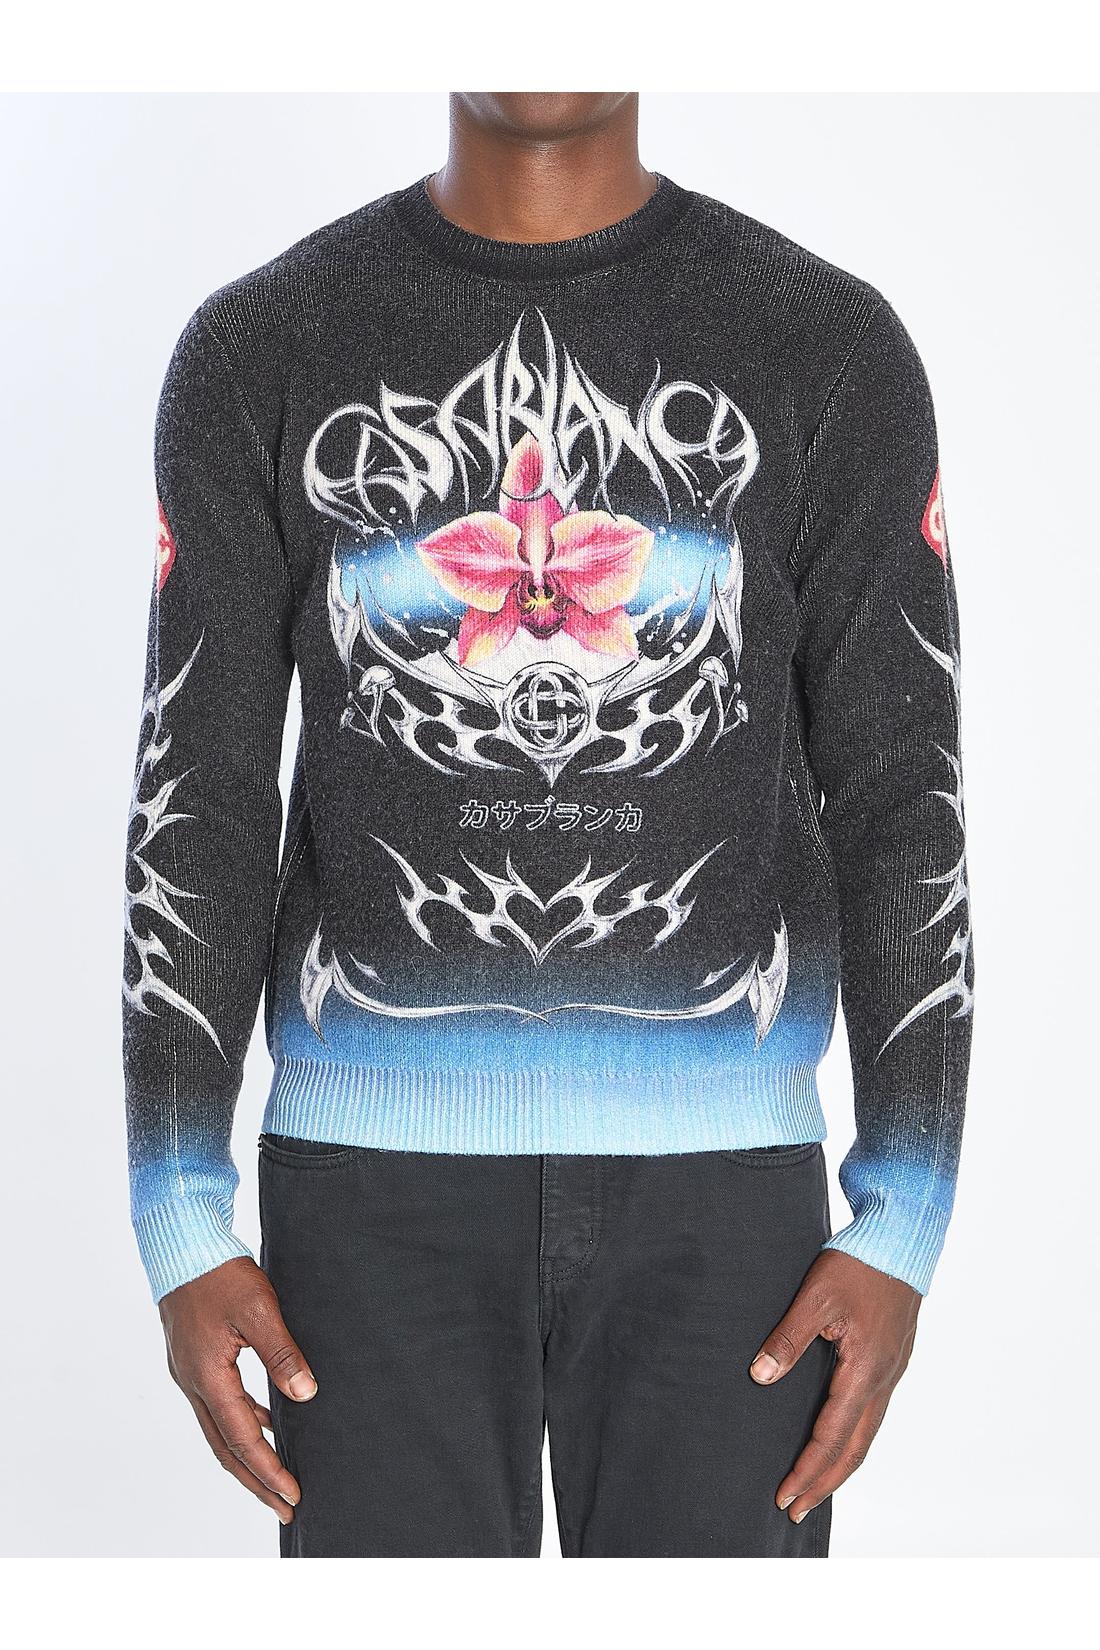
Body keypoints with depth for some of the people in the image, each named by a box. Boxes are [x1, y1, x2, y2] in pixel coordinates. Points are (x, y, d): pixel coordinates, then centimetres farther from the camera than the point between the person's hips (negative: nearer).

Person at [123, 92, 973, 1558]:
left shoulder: (833, 346, 2)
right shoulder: (261, 351, 3)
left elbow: (902, 801, 1)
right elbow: (197, 803, 1)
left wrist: (901, 1233, -6)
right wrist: (182, 1237, -6)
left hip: (714, 1163, 1)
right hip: (384, 1159, 0)